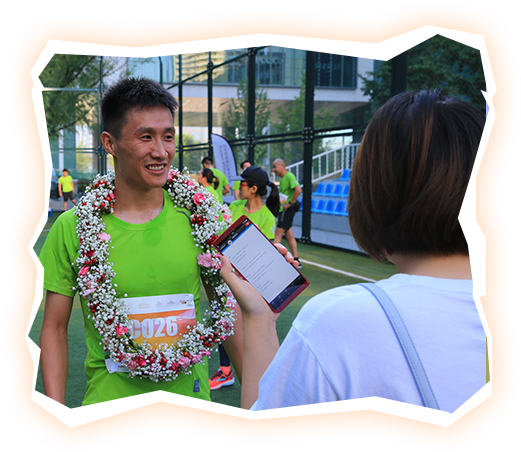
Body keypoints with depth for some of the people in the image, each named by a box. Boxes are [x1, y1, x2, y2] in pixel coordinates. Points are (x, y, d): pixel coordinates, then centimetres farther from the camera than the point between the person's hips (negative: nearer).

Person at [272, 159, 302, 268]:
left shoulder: (289, 176, -14)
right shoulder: (282, 178, 15)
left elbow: (298, 190, -27)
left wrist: (290, 203, -22)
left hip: (288, 209, -10)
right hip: (284, 209, 10)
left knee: (278, 234, -7)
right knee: (289, 235, 11)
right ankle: (296, 260, 15)